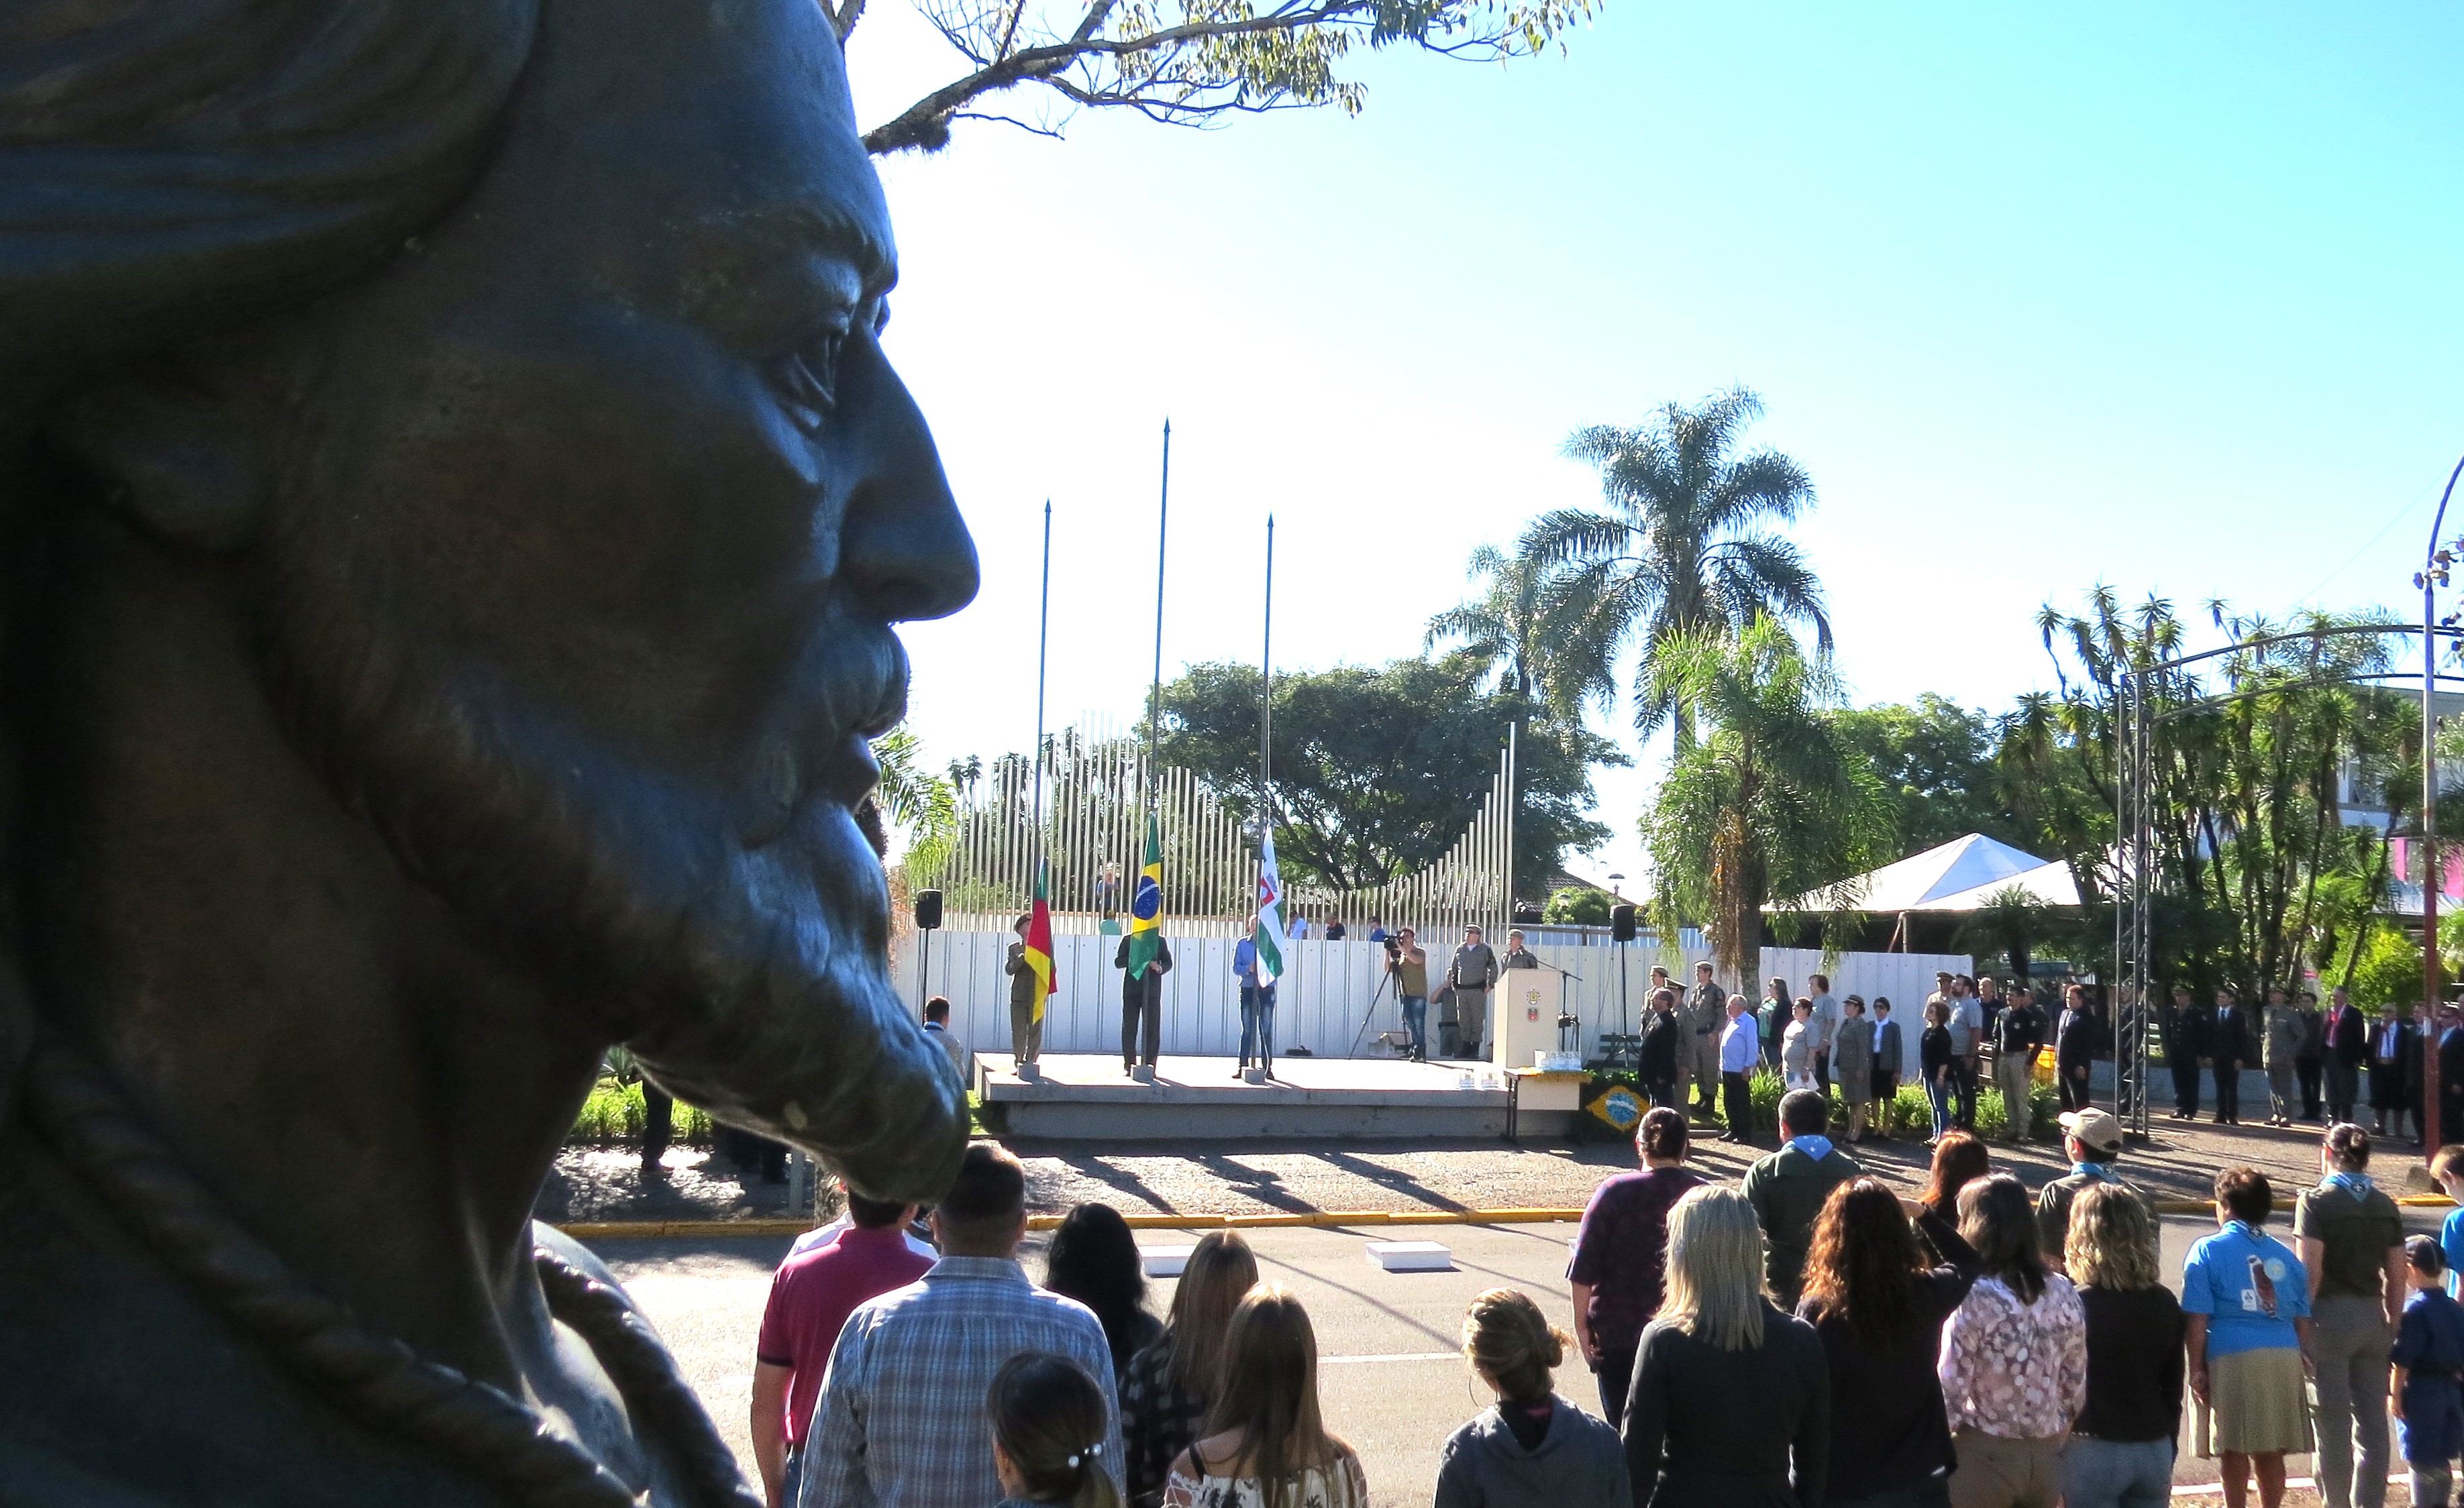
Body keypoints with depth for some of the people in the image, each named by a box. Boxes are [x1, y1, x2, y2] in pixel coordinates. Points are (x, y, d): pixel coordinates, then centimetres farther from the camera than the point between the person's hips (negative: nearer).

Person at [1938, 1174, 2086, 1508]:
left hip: (1984, 1455, -5)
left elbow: (1951, 1391, -16)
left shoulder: (1973, 1298, -18)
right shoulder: (2062, 1292, -1)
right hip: (2045, 1456, 5)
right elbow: (2076, 1387, 6)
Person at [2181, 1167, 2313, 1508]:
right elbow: (2303, 1320, 14)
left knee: (2235, 1451, 1)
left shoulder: (2208, 1250, 1)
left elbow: (2198, 1319, -5)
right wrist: (2298, 1362, 21)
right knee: (2271, 1452, 11)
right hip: (2284, 1359, 4)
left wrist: (2197, 1368, -3)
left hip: (2232, 1358, -4)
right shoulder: (2285, 1255, 15)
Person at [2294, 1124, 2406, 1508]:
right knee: (2372, 1422, 8)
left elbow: (2310, 1273, -13)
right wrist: (2392, 1326, 16)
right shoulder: (2385, 1206, 9)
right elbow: (2398, 1278, 8)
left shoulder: (2315, 1202, -7)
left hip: (2330, 1315, -5)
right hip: (2373, 1315, 5)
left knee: (2333, 1421, 1)